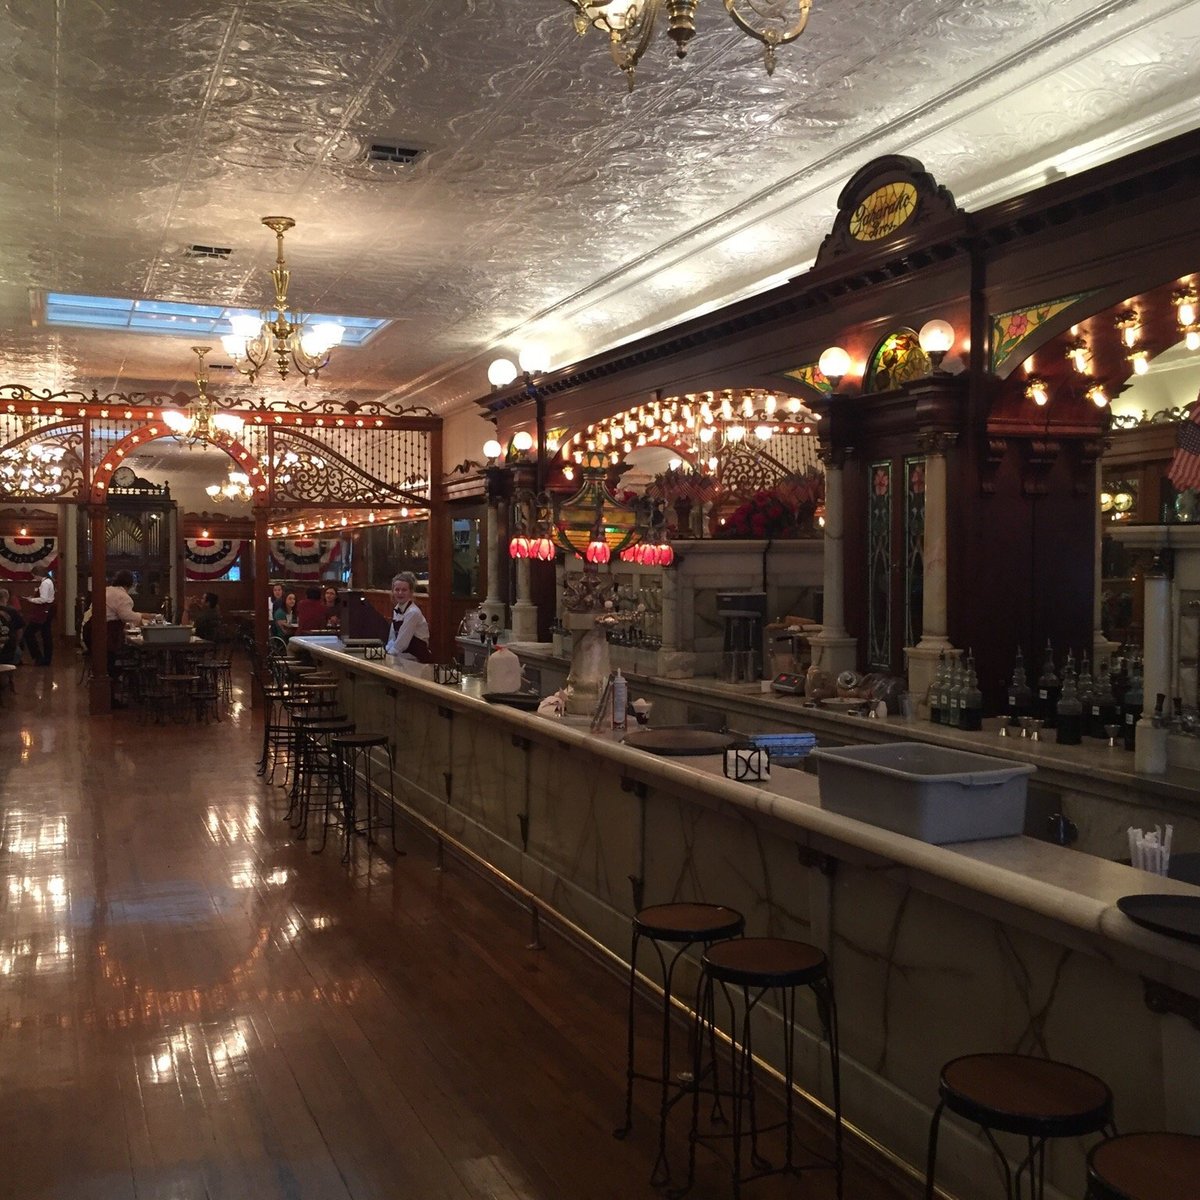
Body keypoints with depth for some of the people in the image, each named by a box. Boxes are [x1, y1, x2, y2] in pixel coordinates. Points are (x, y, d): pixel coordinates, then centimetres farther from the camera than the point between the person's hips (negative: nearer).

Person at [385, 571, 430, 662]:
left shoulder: (413, 613, -17)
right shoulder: (396, 610, 7)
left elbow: (402, 643, -17)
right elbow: (392, 639, 12)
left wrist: (387, 655, -12)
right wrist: (385, 652, -2)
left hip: (416, 659, -7)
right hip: (402, 656, 7)